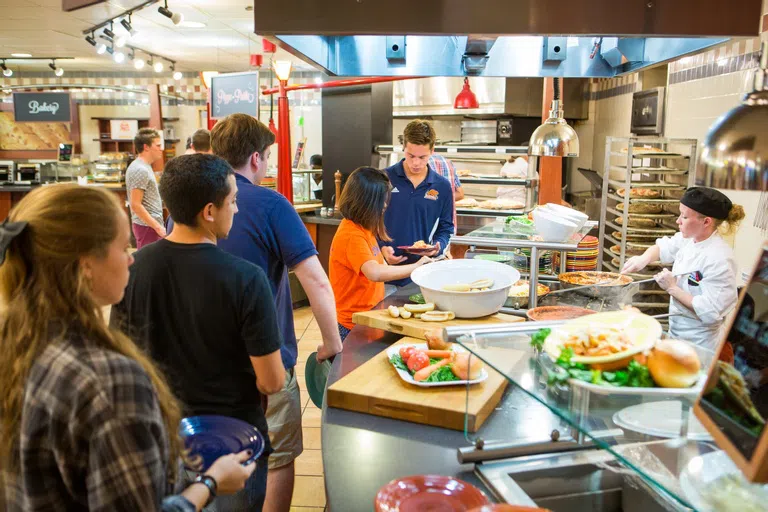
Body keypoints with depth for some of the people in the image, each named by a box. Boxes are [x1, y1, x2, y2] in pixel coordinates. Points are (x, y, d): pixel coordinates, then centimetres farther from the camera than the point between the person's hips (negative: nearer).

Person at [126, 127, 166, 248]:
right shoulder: (141, 170, -17)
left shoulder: (143, 166, 13)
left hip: (150, 225, 10)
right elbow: (136, 205, -21)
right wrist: (157, 227, -20)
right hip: (148, 226, -10)